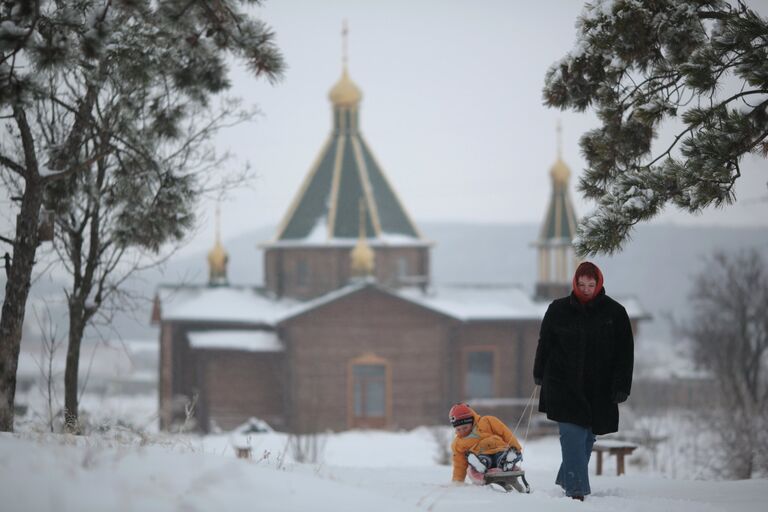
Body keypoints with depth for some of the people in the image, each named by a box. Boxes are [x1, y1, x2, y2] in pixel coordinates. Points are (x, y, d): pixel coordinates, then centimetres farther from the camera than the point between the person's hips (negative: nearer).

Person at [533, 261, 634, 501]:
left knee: (587, 438, 10)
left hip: (599, 390, 2)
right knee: (572, 435, -13)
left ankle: (567, 480, 28)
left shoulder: (615, 313, -1)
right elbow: (544, 344, 13)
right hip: (563, 386, -2)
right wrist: (540, 374, 16)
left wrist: (621, 387, -5)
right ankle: (576, 489, -16)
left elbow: (625, 353, 0)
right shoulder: (558, 310, 1)